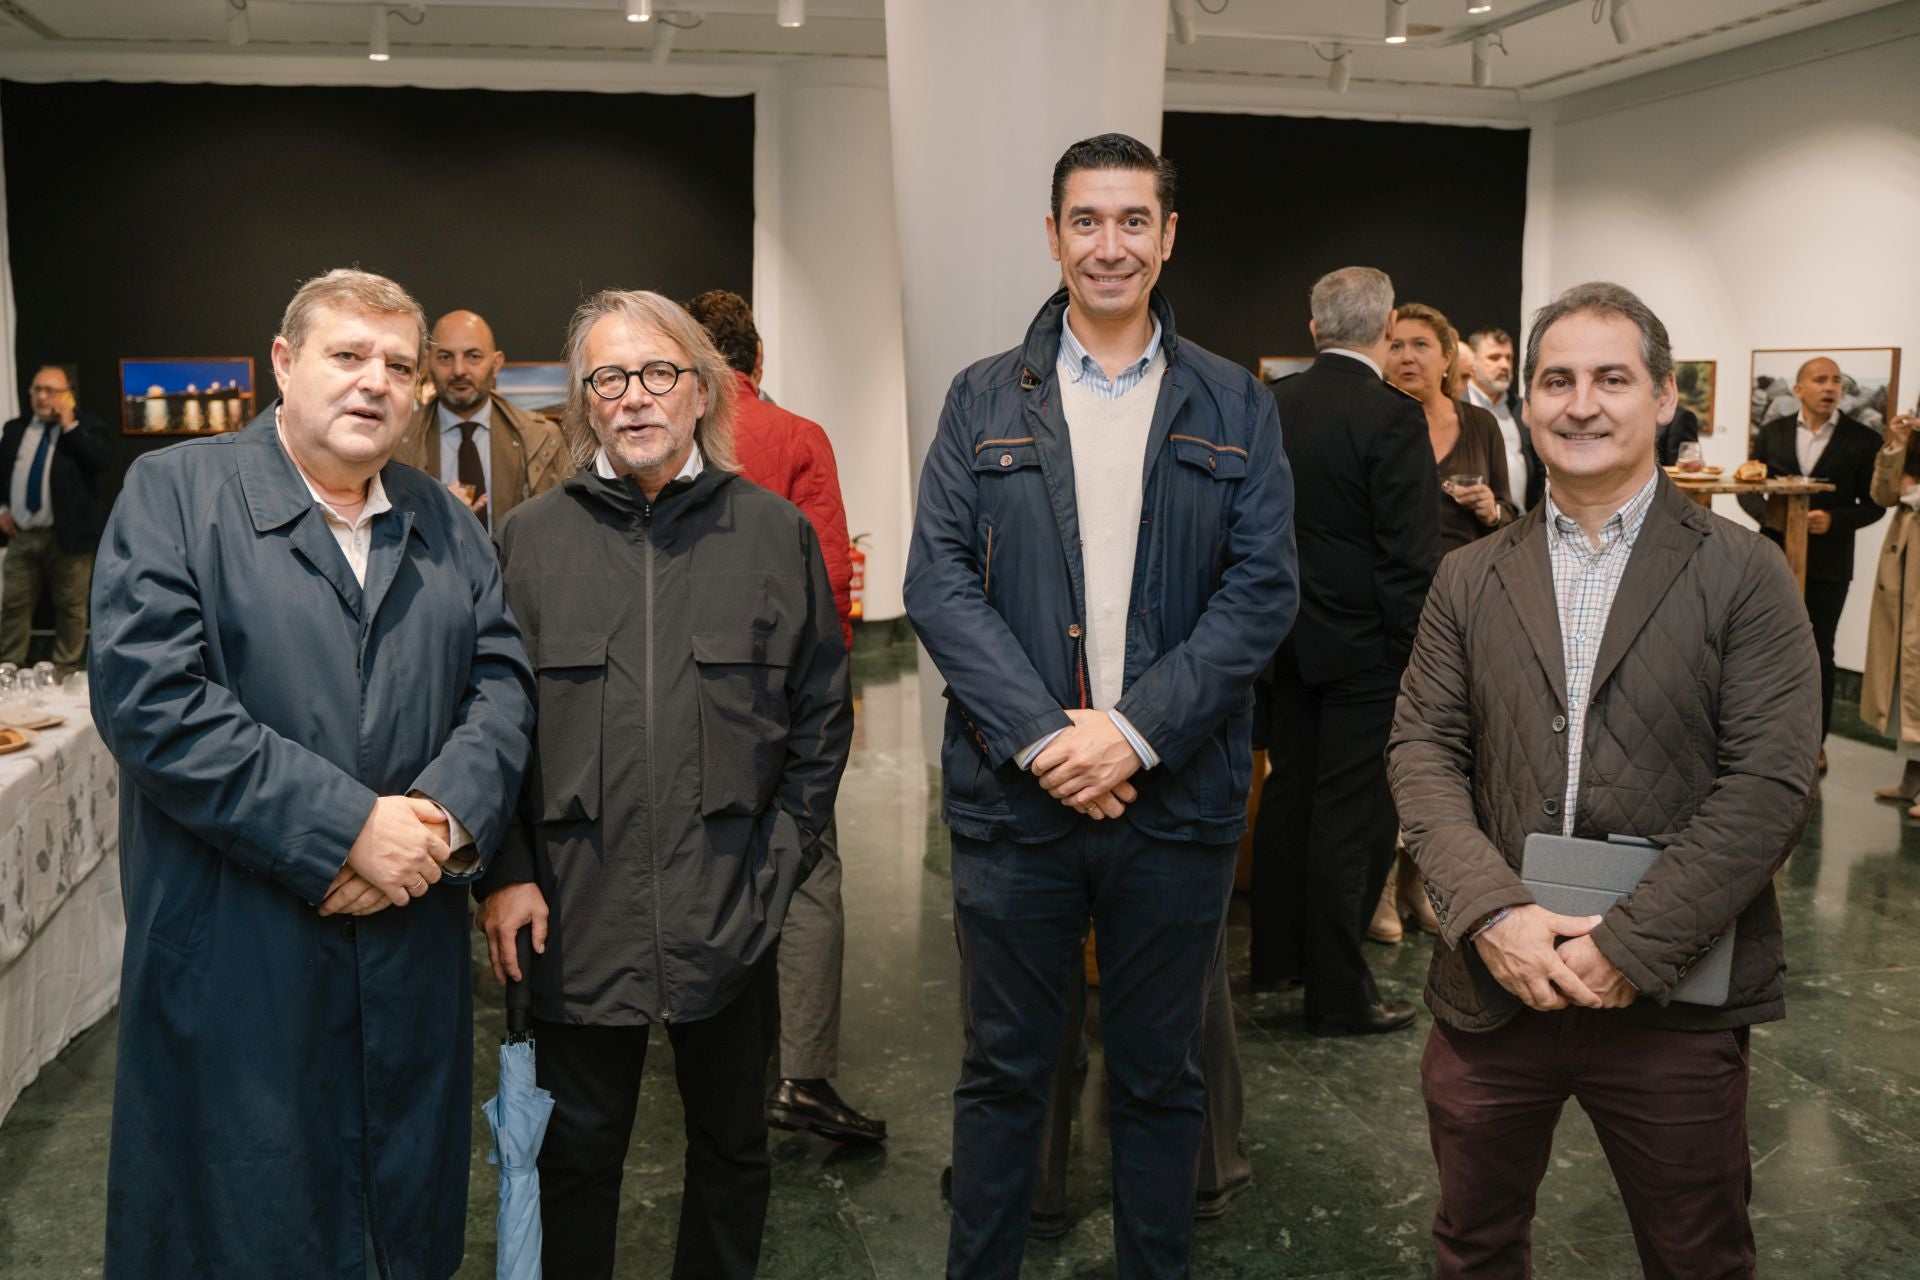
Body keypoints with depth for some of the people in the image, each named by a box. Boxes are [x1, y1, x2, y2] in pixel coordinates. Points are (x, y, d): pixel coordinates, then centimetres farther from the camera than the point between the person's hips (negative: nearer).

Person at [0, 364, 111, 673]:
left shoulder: (86, 426, -1)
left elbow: (103, 460, -19)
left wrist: (69, 425, -17)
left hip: (67, 535, -4)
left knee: (71, 609, 4)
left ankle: (66, 675, 13)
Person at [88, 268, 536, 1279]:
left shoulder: (445, 525, 13)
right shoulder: (174, 492, -4)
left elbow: (501, 680, 7)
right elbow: (150, 698, -15)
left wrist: (448, 816, -14)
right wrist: (350, 827, -18)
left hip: (414, 958, 5)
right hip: (234, 958, -4)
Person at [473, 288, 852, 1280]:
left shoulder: (776, 533, 3)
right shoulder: (527, 539, 3)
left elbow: (821, 712, 5)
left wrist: (781, 855, -2)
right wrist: (504, 872, -4)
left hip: (732, 908, 1)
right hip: (575, 910, 0)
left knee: (731, 1144, 16)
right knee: (576, 1151, 11)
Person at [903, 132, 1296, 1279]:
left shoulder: (1235, 408, 6)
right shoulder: (985, 400, 6)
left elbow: (1263, 590, -2)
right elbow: (939, 582, -3)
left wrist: (1136, 731, -14)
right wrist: (1042, 735, -14)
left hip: (1176, 796, 0)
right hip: (1013, 794, 0)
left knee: (1161, 1078, 13)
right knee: (1005, 1070, 11)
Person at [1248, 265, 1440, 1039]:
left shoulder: (1271, 407, 2)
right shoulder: (1392, 417, -17)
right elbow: (1411, 555, -18)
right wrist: (1419, 655, -11)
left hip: (1288, 636, 7)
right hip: (1364, 646, -7)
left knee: (1290, 794, 18)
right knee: (1353, 815, 1)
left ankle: (1277, 954, 31)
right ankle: (1339, 995, 9)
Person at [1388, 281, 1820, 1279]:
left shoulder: (1742, 576, -3)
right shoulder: (1470, 578, 7)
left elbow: (1771, 783, -11)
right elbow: (1422, 752, 1)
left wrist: (1628, 946, -17)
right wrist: (1492, 913, -14)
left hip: (1675, 1001, -2)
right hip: (1493, 984, 3)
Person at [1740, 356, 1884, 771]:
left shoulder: (1862, 440, -3)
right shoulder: (1772, 433, 4)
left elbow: (1873, 503, -2)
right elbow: (1748, 488, 3)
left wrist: (1833, 520, -19)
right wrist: (1770, 514, -17)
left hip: (1827, 564, -2)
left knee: (1818, 653, 6)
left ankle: (1815, 741, 16)